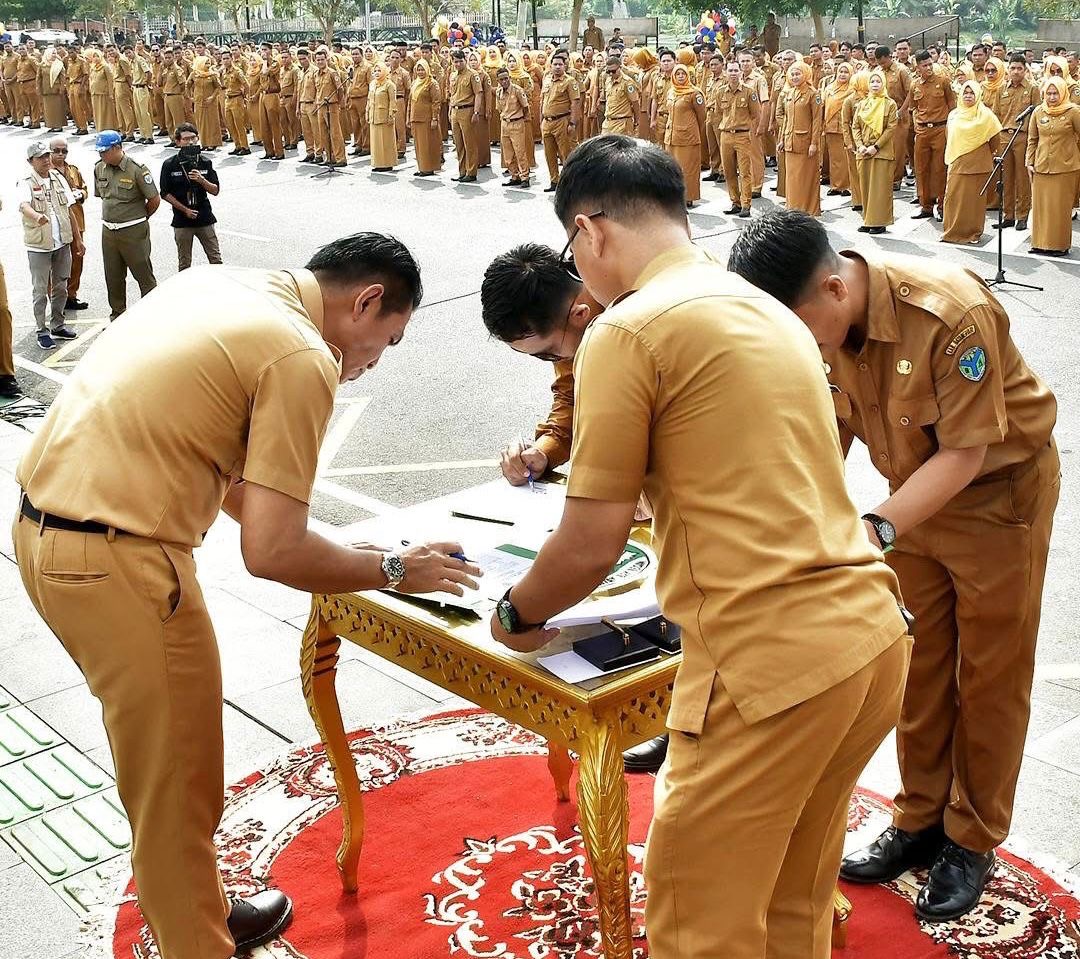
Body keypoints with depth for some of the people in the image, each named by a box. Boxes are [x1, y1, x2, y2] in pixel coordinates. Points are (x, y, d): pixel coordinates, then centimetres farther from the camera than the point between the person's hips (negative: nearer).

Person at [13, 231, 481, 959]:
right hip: (115, 563, -10)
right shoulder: (301, 358, -15)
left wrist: (269, 510, 19)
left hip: (44, 530, 10)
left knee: (161, 762, 25)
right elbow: (272, 553, -17)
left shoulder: (225, 287, 12)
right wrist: (394, 570, -3)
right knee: (178, 782, 8)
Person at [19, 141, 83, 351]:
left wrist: (78, 239, 13)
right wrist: (37, 216, -53)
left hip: (63, 243, 5)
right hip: (39, 246, -5)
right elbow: (24, 205, -31)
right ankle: (42, 331, 10)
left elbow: (70, 210, 13)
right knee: (41, 291, 2)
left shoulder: (58, 178, 7)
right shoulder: (26, 184, -9)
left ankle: (57, 326, 28)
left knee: (60, 287, 15)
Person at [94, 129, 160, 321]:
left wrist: (138, 219, 5)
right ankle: (117, 314, 25)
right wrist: (112, 216, 16)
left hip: (133, 232, -6)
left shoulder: (136, 169, -13)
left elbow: (155, 200, -8)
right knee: (113, 276, 13)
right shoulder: (99, 169, 4)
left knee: (144, 275, 1)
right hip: (108, 231, 6)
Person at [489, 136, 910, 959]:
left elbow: (592, 547, -7)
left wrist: (515, 615, 13)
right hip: (872, 635, 8)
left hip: (773, 661, -8)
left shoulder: (626, 333, -8)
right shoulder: (770, 313, 17)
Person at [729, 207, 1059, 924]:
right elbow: (830, 434, -6)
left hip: (999, 490, -5)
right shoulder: (816, 325, -16)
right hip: (915, 491, 5)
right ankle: (921, 819, 30)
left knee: (989, 676, 7)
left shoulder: (952, 315, -35)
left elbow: (964, 454, -28)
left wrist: (876, 529, -36)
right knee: (917, 664, 13)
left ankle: (973, 839, 24)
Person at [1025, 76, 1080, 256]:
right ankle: (1040, 242, 17)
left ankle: (1060, 244, 10)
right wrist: (1030, 162, 7)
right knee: (1040, 205, 7)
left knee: (1061, 207, 1)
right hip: (1041, 167, 4)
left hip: (1065, 167, -3)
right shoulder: (1038, 112, 5)